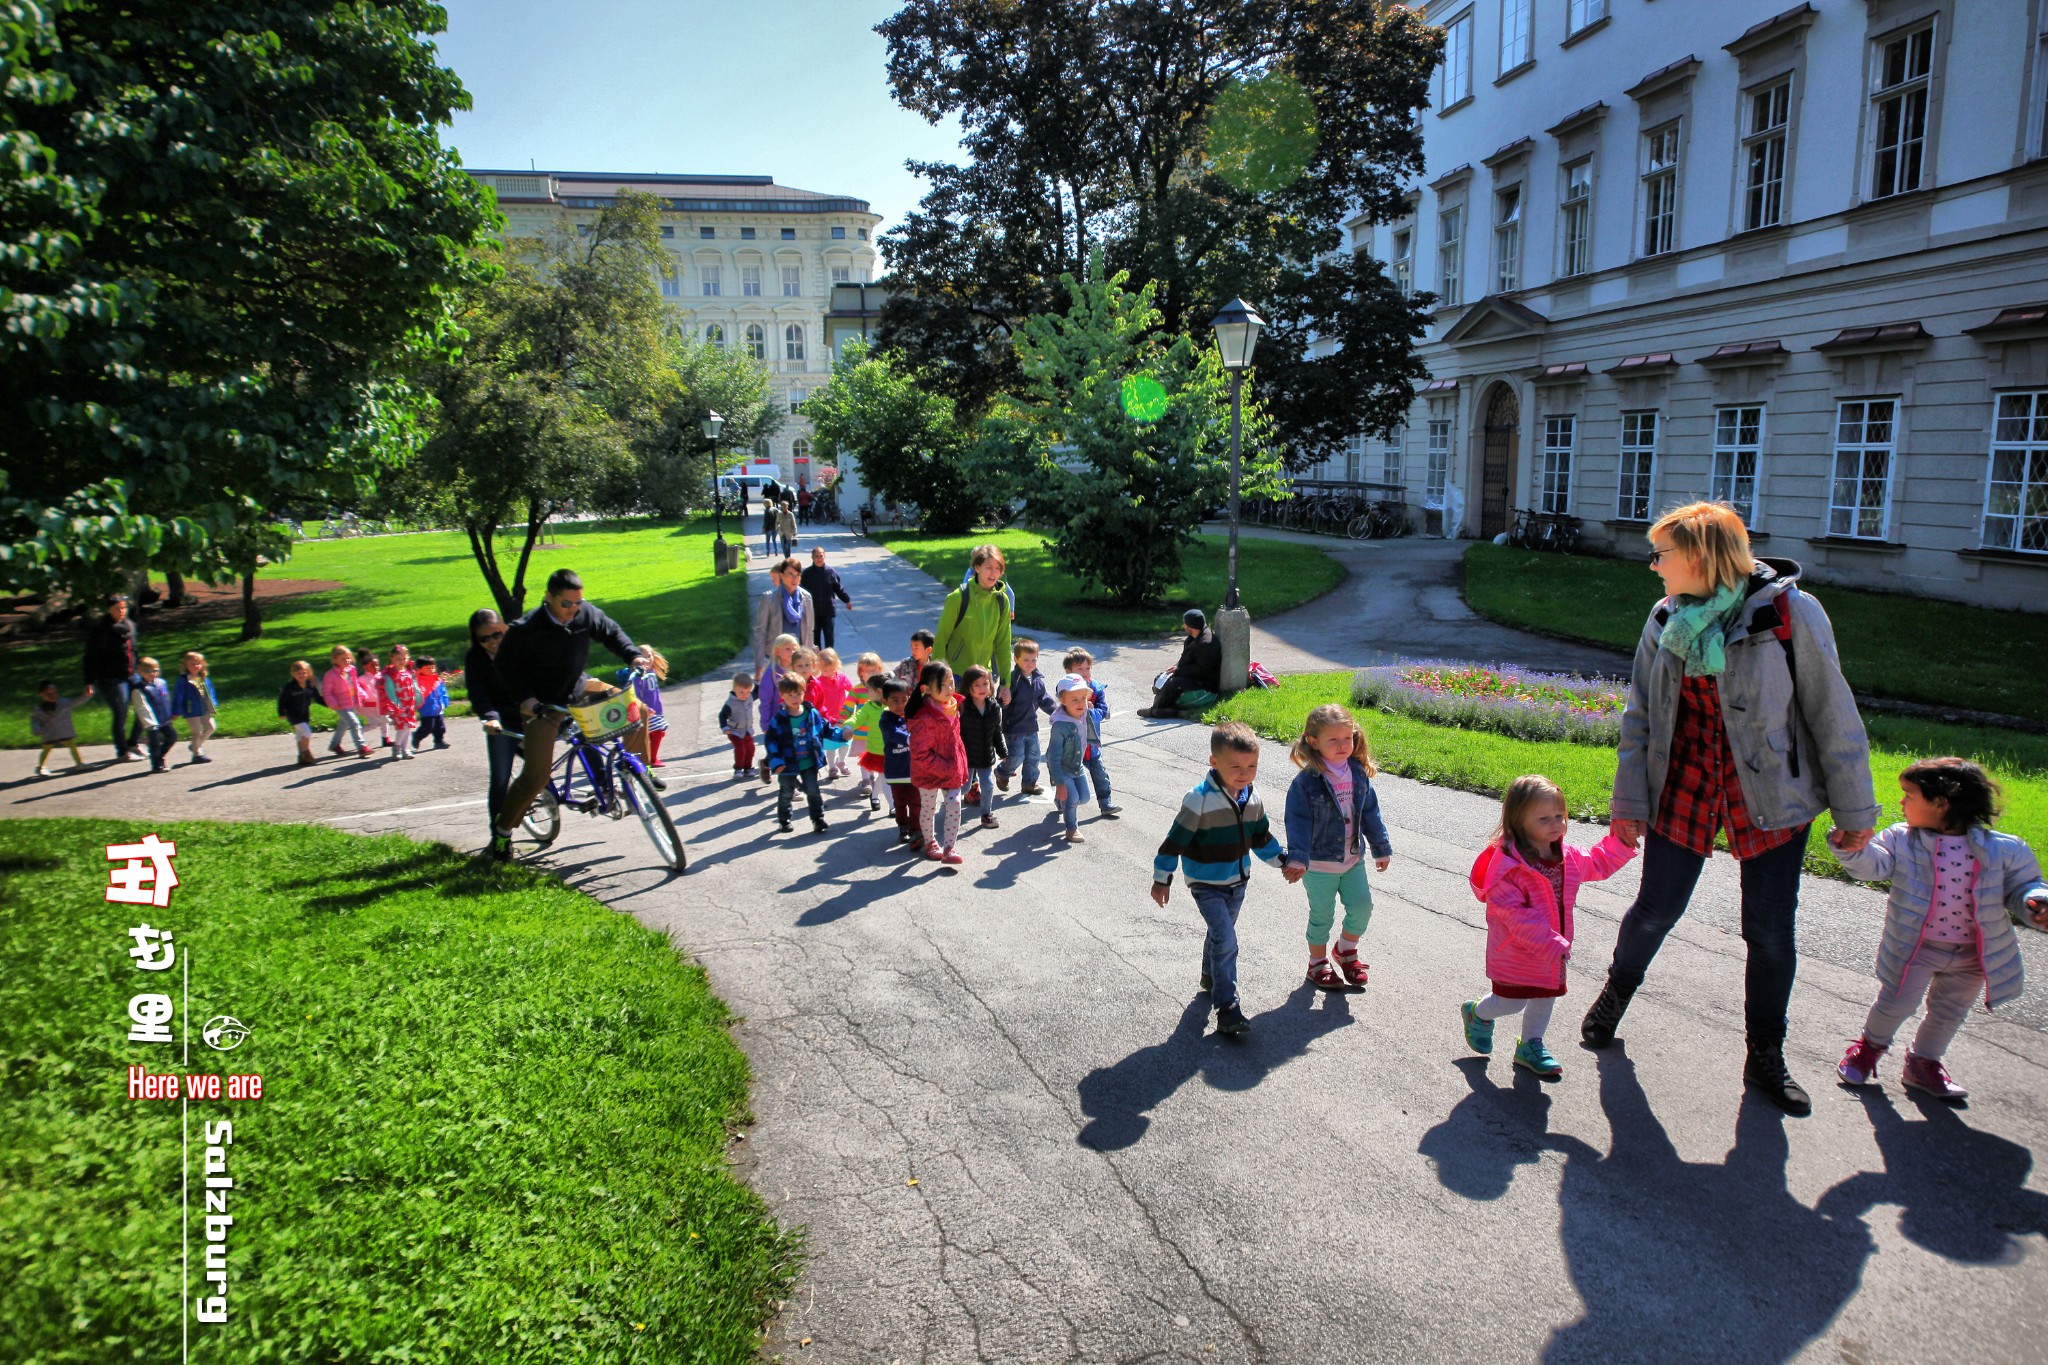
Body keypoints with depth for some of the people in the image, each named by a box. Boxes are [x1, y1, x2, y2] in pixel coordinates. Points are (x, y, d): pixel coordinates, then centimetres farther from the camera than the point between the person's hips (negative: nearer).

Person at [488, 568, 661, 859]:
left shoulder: (586, 613, -12)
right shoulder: (525, 629, -23)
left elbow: (611, 633, 6)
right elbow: (506, 665, -10)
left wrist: (634, 655, -9)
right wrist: (525, 697, -22)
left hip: (579, 691, 5)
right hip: (543, 704, -5)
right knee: (536, 776, -12)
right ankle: (502, 830, 9)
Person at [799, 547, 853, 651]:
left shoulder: (831, 571, -3)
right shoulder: (807, 573, -3)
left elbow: (838, 588, 5)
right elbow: (802, 591, 1)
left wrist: (846, 600, 5)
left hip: (829, 611, 0)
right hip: (813, 611, 0)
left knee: (829, 636, 3)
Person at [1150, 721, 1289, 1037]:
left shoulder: (1252, 798, -3)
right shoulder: (1200, 800, -25)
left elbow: (1261, 836, 15)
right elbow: (1176, 839, -19)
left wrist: (1282, 860, 15)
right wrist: (1161, 879, -15)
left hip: (1237, 882, 7)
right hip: (1207, 885, -7)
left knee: (1220, 935, 24)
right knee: (1226, 941, -15)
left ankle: (1211, 978, 48)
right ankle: (1227, 1008, -10)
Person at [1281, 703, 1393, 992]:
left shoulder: (1359, 774, 0)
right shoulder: (1306, 781, -18)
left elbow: (1370, 814, 10)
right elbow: (1298, 821, -17)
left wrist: (1381, 848, 16)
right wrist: (1297, 859, -22)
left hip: (1353, 859, 5)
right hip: (1319, 864, -4)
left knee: (1362, 906, 4)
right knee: (1322, 914, 8)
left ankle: (1347, 949, 32)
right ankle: (1318, 962, 29)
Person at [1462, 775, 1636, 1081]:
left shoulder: (1567, 857, -1)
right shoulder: (1508, 863, -28)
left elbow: (1597, 864, 19)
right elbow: (1514, 914, -29)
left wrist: (1623, 839, 9)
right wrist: (1550, 943, -32)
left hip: (1552, 949, 8)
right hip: (1516, 950, -7)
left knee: (1546, 997, 20)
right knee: (1512, 1001, 2)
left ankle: (1531, 1047, 40)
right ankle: (1478, 1013, 33)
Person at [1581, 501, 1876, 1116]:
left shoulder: (1790, 613, -13)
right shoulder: (1667, 620, 0)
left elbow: (1832, 714, -7)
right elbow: (1639, 716, 6)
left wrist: (1853, 809, -3)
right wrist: (1629, 800, 3)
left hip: (1771, 793, -2)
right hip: (1683, 783, 3)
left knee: (1771, 931, 5)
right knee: (1656, 908, 9)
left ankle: (1765, 1056, 25)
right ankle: (1617, 989, 39)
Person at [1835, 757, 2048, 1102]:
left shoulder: (2000, 849, -8)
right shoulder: (1901, 840, -9)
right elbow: (1872, 864, -21)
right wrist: (1852, 849, -42)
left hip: (1973, 954, 2)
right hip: (1916, 947, -2)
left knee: (1949, 1012, 17)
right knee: (1895, 1003, 0)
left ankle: (1924, 1063, 39)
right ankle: (1871, 1045, 30)